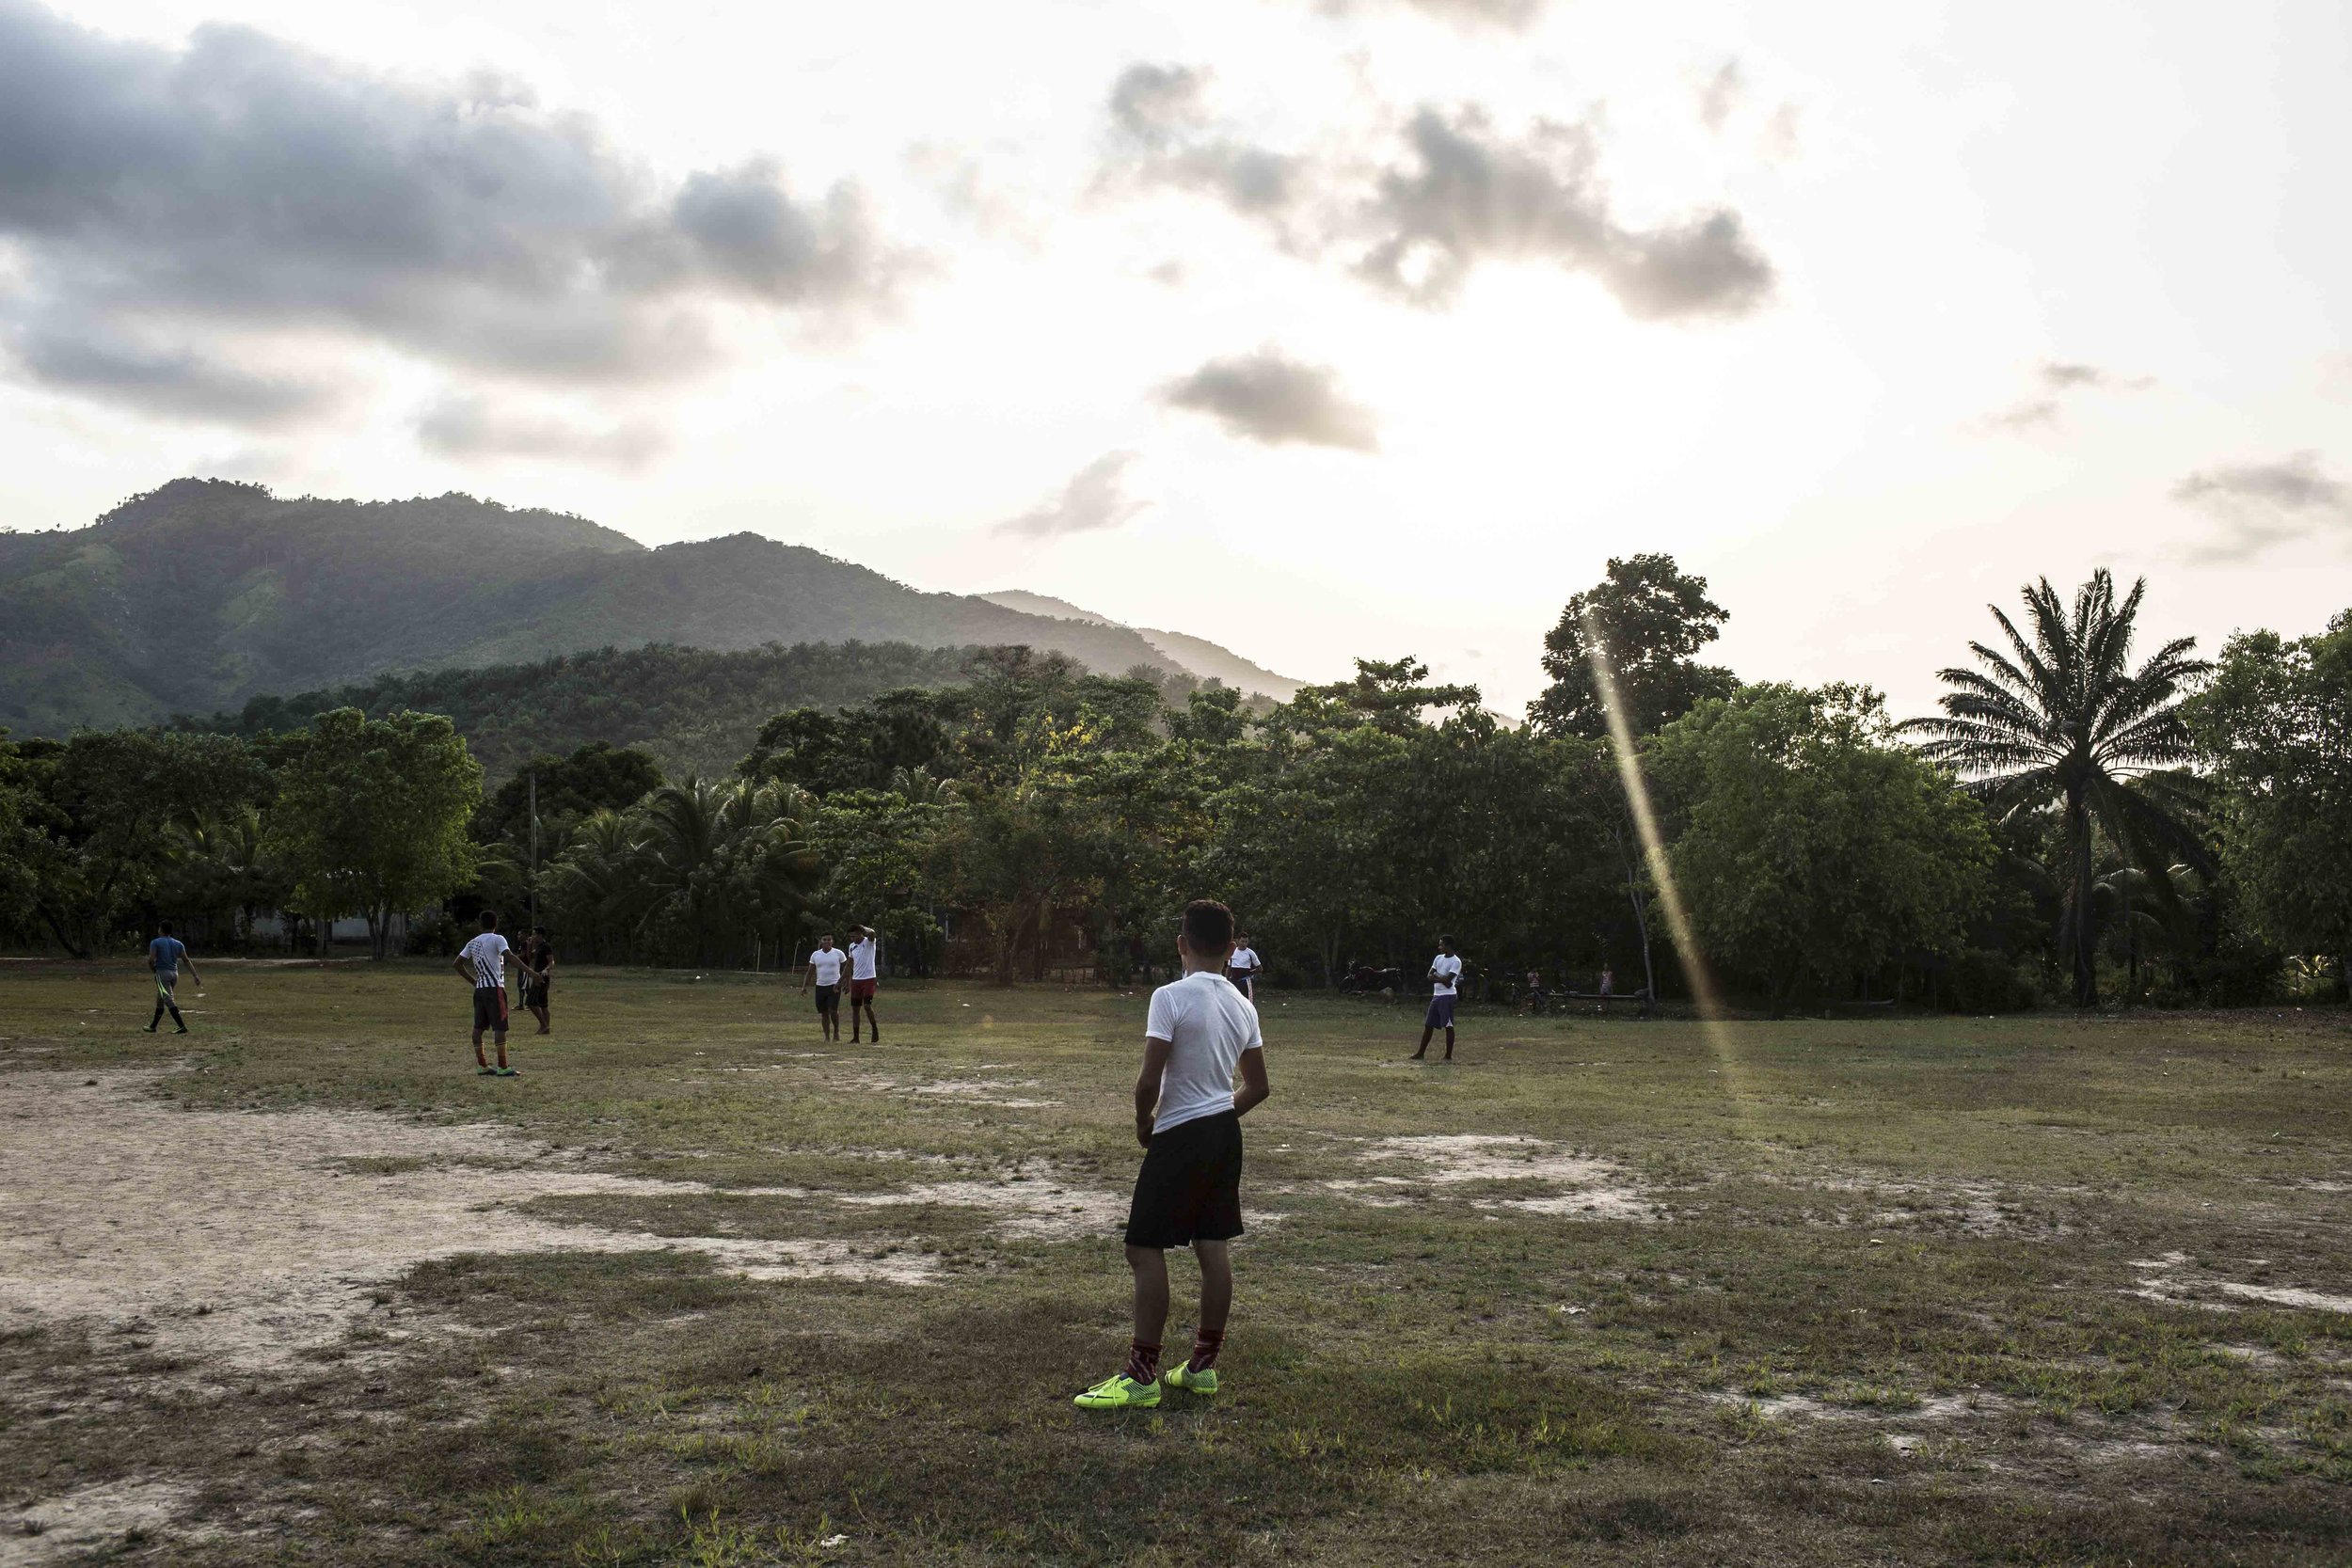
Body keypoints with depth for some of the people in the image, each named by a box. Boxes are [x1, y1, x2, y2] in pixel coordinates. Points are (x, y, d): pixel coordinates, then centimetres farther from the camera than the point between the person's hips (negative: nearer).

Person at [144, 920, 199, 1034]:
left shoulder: (155, 943, -5)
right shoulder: (178, 944, 10)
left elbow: (151, 960, -14)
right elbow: (186, 960, 5)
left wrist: (153, 968, 8)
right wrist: (195, 975, 2)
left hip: (162, 973, -7)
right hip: (174, 973, 7)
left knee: (169, 1000, -12)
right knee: (160, 1001, 20)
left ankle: (182, 1026, -23)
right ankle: (153, 1026, 30)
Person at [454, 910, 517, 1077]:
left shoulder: (472, 943, 13)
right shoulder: (497, 939, -7)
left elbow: (458, 964, 16)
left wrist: (473, 981, 20)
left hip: (480, 989, 7)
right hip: (495, 988, -7)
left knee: (478, 1027, 10)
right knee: (500, 1027, -7)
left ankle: (482, 1065, 14)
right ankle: (502, 1068, -10)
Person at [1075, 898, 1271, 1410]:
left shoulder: (1171, 997, -15)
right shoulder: (1243, 1007, 6)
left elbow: (1148, 1081, -19)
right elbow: (1258, 1087, 13)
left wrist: (1144, 1123, -1)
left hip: (1179, 1137, -8)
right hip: (1225, 1135, 8)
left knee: (1145, 1251, -1)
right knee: (1214, 1249, 12)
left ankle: (1141, 1376, 1)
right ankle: (1202, 1367, 21)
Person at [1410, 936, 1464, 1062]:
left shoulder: (1456, 962, -11)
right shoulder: (1438, 958, 13)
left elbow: (1447, 979, -20)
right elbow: (1429, 976, 7)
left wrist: (1436, 975, -3)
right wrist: (1442, 979, -11)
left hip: (1447, 996, -8)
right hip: (1436, 995, 8)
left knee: (1448, 1026, -4)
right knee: (1428, 1025, 9)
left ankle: (1449, 1055, 1)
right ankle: (1421, 1053, 15)